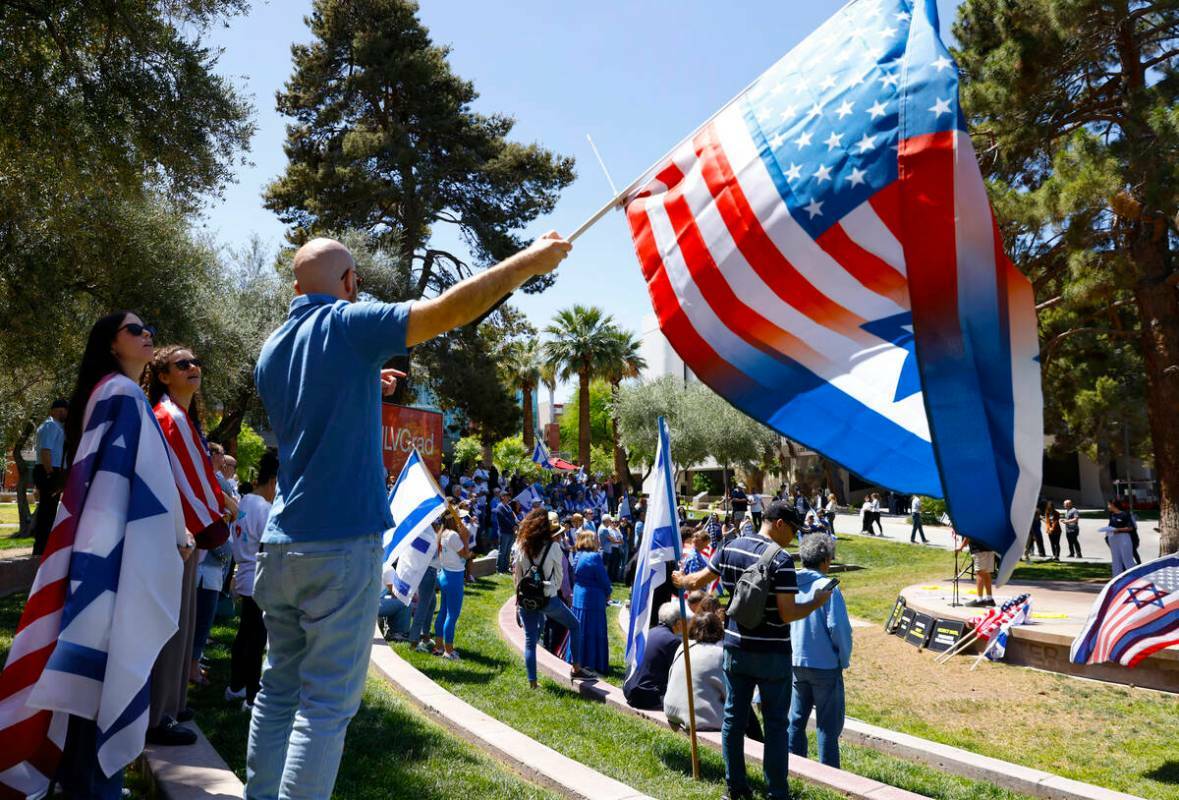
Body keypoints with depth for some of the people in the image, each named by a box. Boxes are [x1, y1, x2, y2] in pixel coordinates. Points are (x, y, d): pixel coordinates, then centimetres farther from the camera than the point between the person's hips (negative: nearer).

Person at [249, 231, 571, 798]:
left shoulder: (271, 350, 14)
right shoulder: (349, 325, -8)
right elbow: (450, 309, -16)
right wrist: (531, 260, -8)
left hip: (282, 545, 8)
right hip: (342, 544, -7)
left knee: (278, 690, 16)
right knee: (326, 705, -1)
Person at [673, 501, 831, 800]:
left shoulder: (730, 547, 1)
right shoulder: (781, 559, -17)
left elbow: (700, 580, 13)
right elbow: (787, 614, -20)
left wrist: (680, 580, 34)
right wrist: (819, 601, -4)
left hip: (736, 649, 6)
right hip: (771, 654, -5)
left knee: (733, 717, 13)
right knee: (775, 723, 6)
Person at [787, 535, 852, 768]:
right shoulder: (827, 588, -17)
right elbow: (838, 628, -18)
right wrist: (845, 659, -3)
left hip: (795, 663, 5)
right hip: (825, 664, -5)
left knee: (796, 718, 17)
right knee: (829, 724, 7)